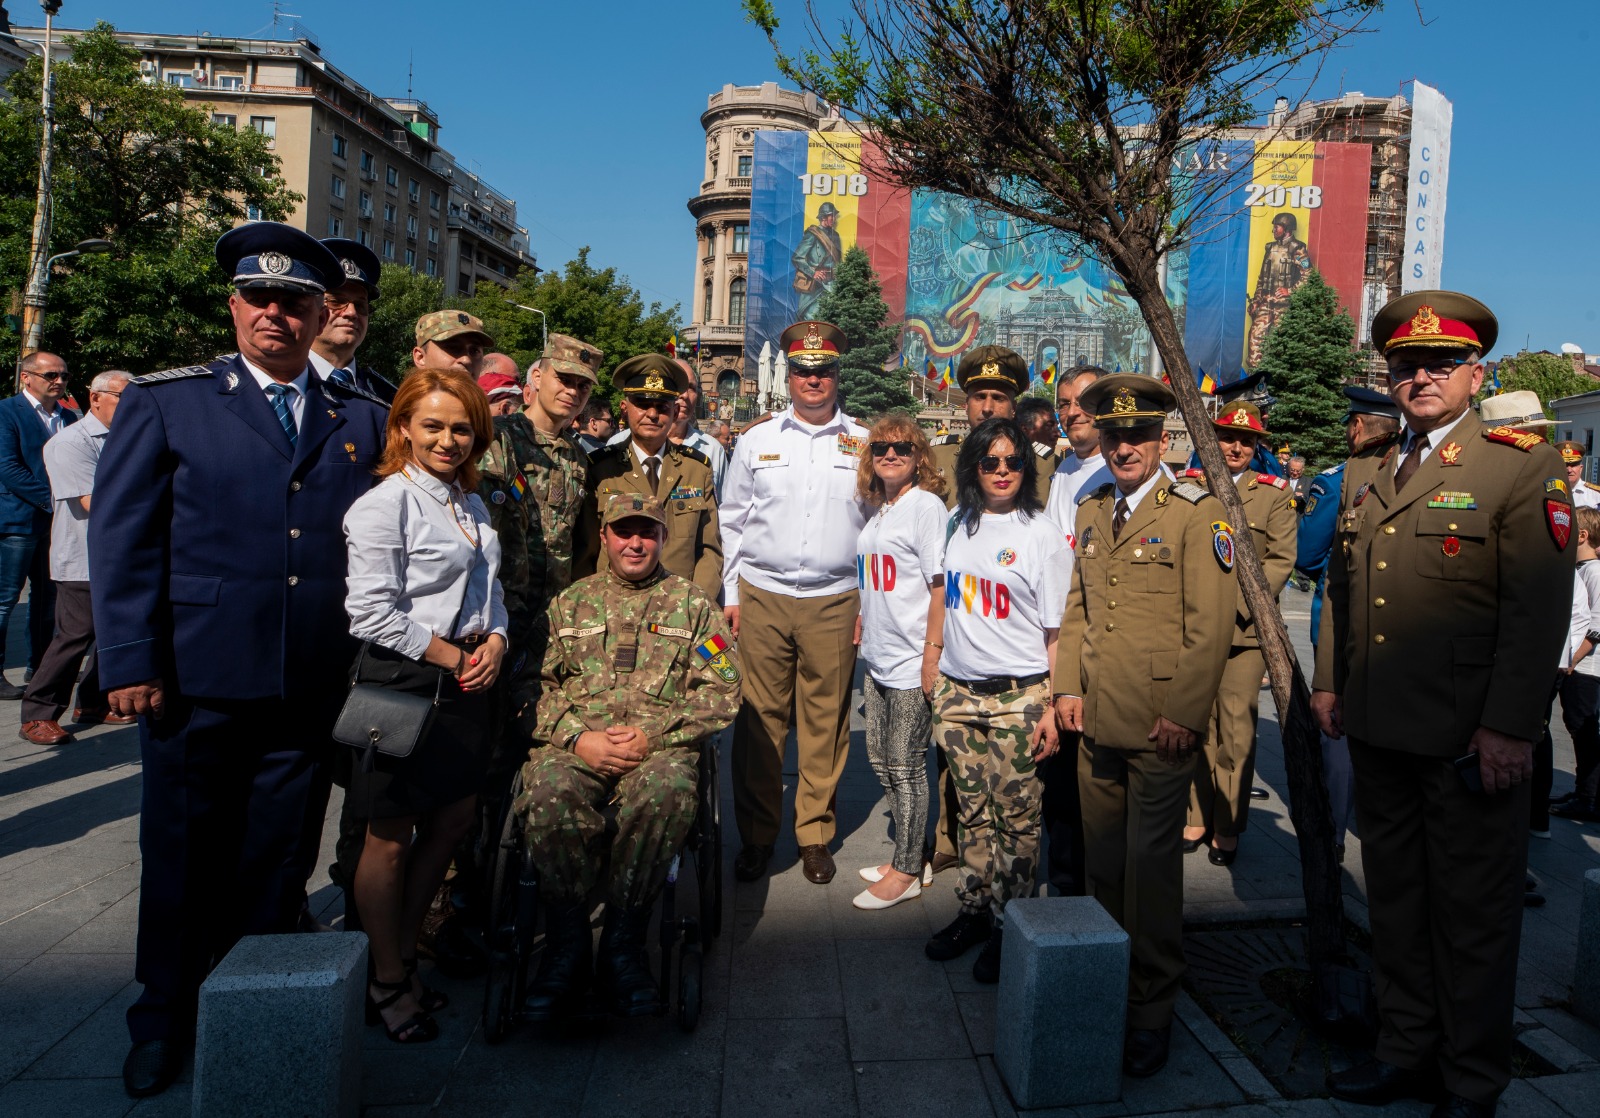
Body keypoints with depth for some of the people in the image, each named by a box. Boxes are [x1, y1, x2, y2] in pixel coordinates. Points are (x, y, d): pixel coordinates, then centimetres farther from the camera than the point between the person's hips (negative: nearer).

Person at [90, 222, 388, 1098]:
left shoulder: (361, 419, 8)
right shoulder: (163, 402, 2)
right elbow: (121, 538, -2)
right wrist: (129, 662, -8)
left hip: (311, 687, 2)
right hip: (197, 678, -1)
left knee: (274, 860, 14)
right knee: (183, 856, 13)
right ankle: (165, 1021, 34)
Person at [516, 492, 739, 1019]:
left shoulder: (693, 603, 15)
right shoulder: (571, 601, 20)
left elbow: (722, 693, 5)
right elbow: (538, 684, 11)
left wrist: (652, 735, -8)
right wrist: (579, 737, -8)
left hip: (662, 744, -1)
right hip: (575, 743, 1)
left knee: (669, 791, -36)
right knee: (549, 791, -32)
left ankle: (622, 945, -21)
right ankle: (567, 947, -18)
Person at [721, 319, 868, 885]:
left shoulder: (864, 445, 7)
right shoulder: (756, 440, 8)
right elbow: (732, 521, 10)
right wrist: (731, 595, 5)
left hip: (835, 602, 0)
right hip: (762, 597, 0)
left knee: (825, 720, 5)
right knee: (759, 718, 3)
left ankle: (815, 835, 21)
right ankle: (756, 836, 17)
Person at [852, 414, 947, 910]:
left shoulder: (926, 504, -9)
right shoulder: (877, 511, 14)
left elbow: (940, 583, -13)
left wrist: (933, 652, -17)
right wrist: (863, 629, 14)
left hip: (912, 659, -8)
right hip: (877, 657, 8)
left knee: (906, 765, 1)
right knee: (881, 760, 14)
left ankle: (907, 871, 16)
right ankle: (910, 855, 29)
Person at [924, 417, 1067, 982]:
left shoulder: (1041, 533, -7)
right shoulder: (957, 521, 7)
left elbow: (1057, 632, -6)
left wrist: (1053, 707, -11)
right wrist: (934, 673, 14)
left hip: (1018, 695, -4)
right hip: (957, 690, 5)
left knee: (1016, 814, 3)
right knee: (972, 809, 13)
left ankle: (1008, 929, 18)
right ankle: (973, 912, 27)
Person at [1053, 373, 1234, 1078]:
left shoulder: (1198, 514, -6)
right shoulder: (1090, 511, 13)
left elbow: (1211, 625, -9)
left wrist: (1183, 713, -13)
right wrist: (1067, 685, 9)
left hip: (1160, 726, -6)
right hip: (1096, 723, 6)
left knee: (1150, 863, 1)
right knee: (1101, 859, 14)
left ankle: (1152, 1010, 17)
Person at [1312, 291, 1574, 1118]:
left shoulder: (1522, 466, -6)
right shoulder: (1365, 469, 12)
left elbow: (1540, 608, -12)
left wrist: (1510, 726, -15)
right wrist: (1328, 681, 12)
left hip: (1469, 736, -6)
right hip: (1378, 727, 6)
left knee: (1473, 909, 8)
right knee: (1394, 894, 16)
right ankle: (1408, 1049, 33)